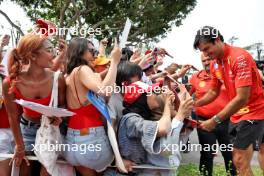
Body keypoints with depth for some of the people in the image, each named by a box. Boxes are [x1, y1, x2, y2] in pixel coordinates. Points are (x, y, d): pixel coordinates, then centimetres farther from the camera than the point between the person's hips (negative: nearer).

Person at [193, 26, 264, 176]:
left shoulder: (240, 57, -23)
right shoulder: (215, 64, 2)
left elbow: (242, 98, -28)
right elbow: (214, 92, 13)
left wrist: (215, 120, -27)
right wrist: (193, 104, -1)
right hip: (238, 113, 8)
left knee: (240, 161, -10)